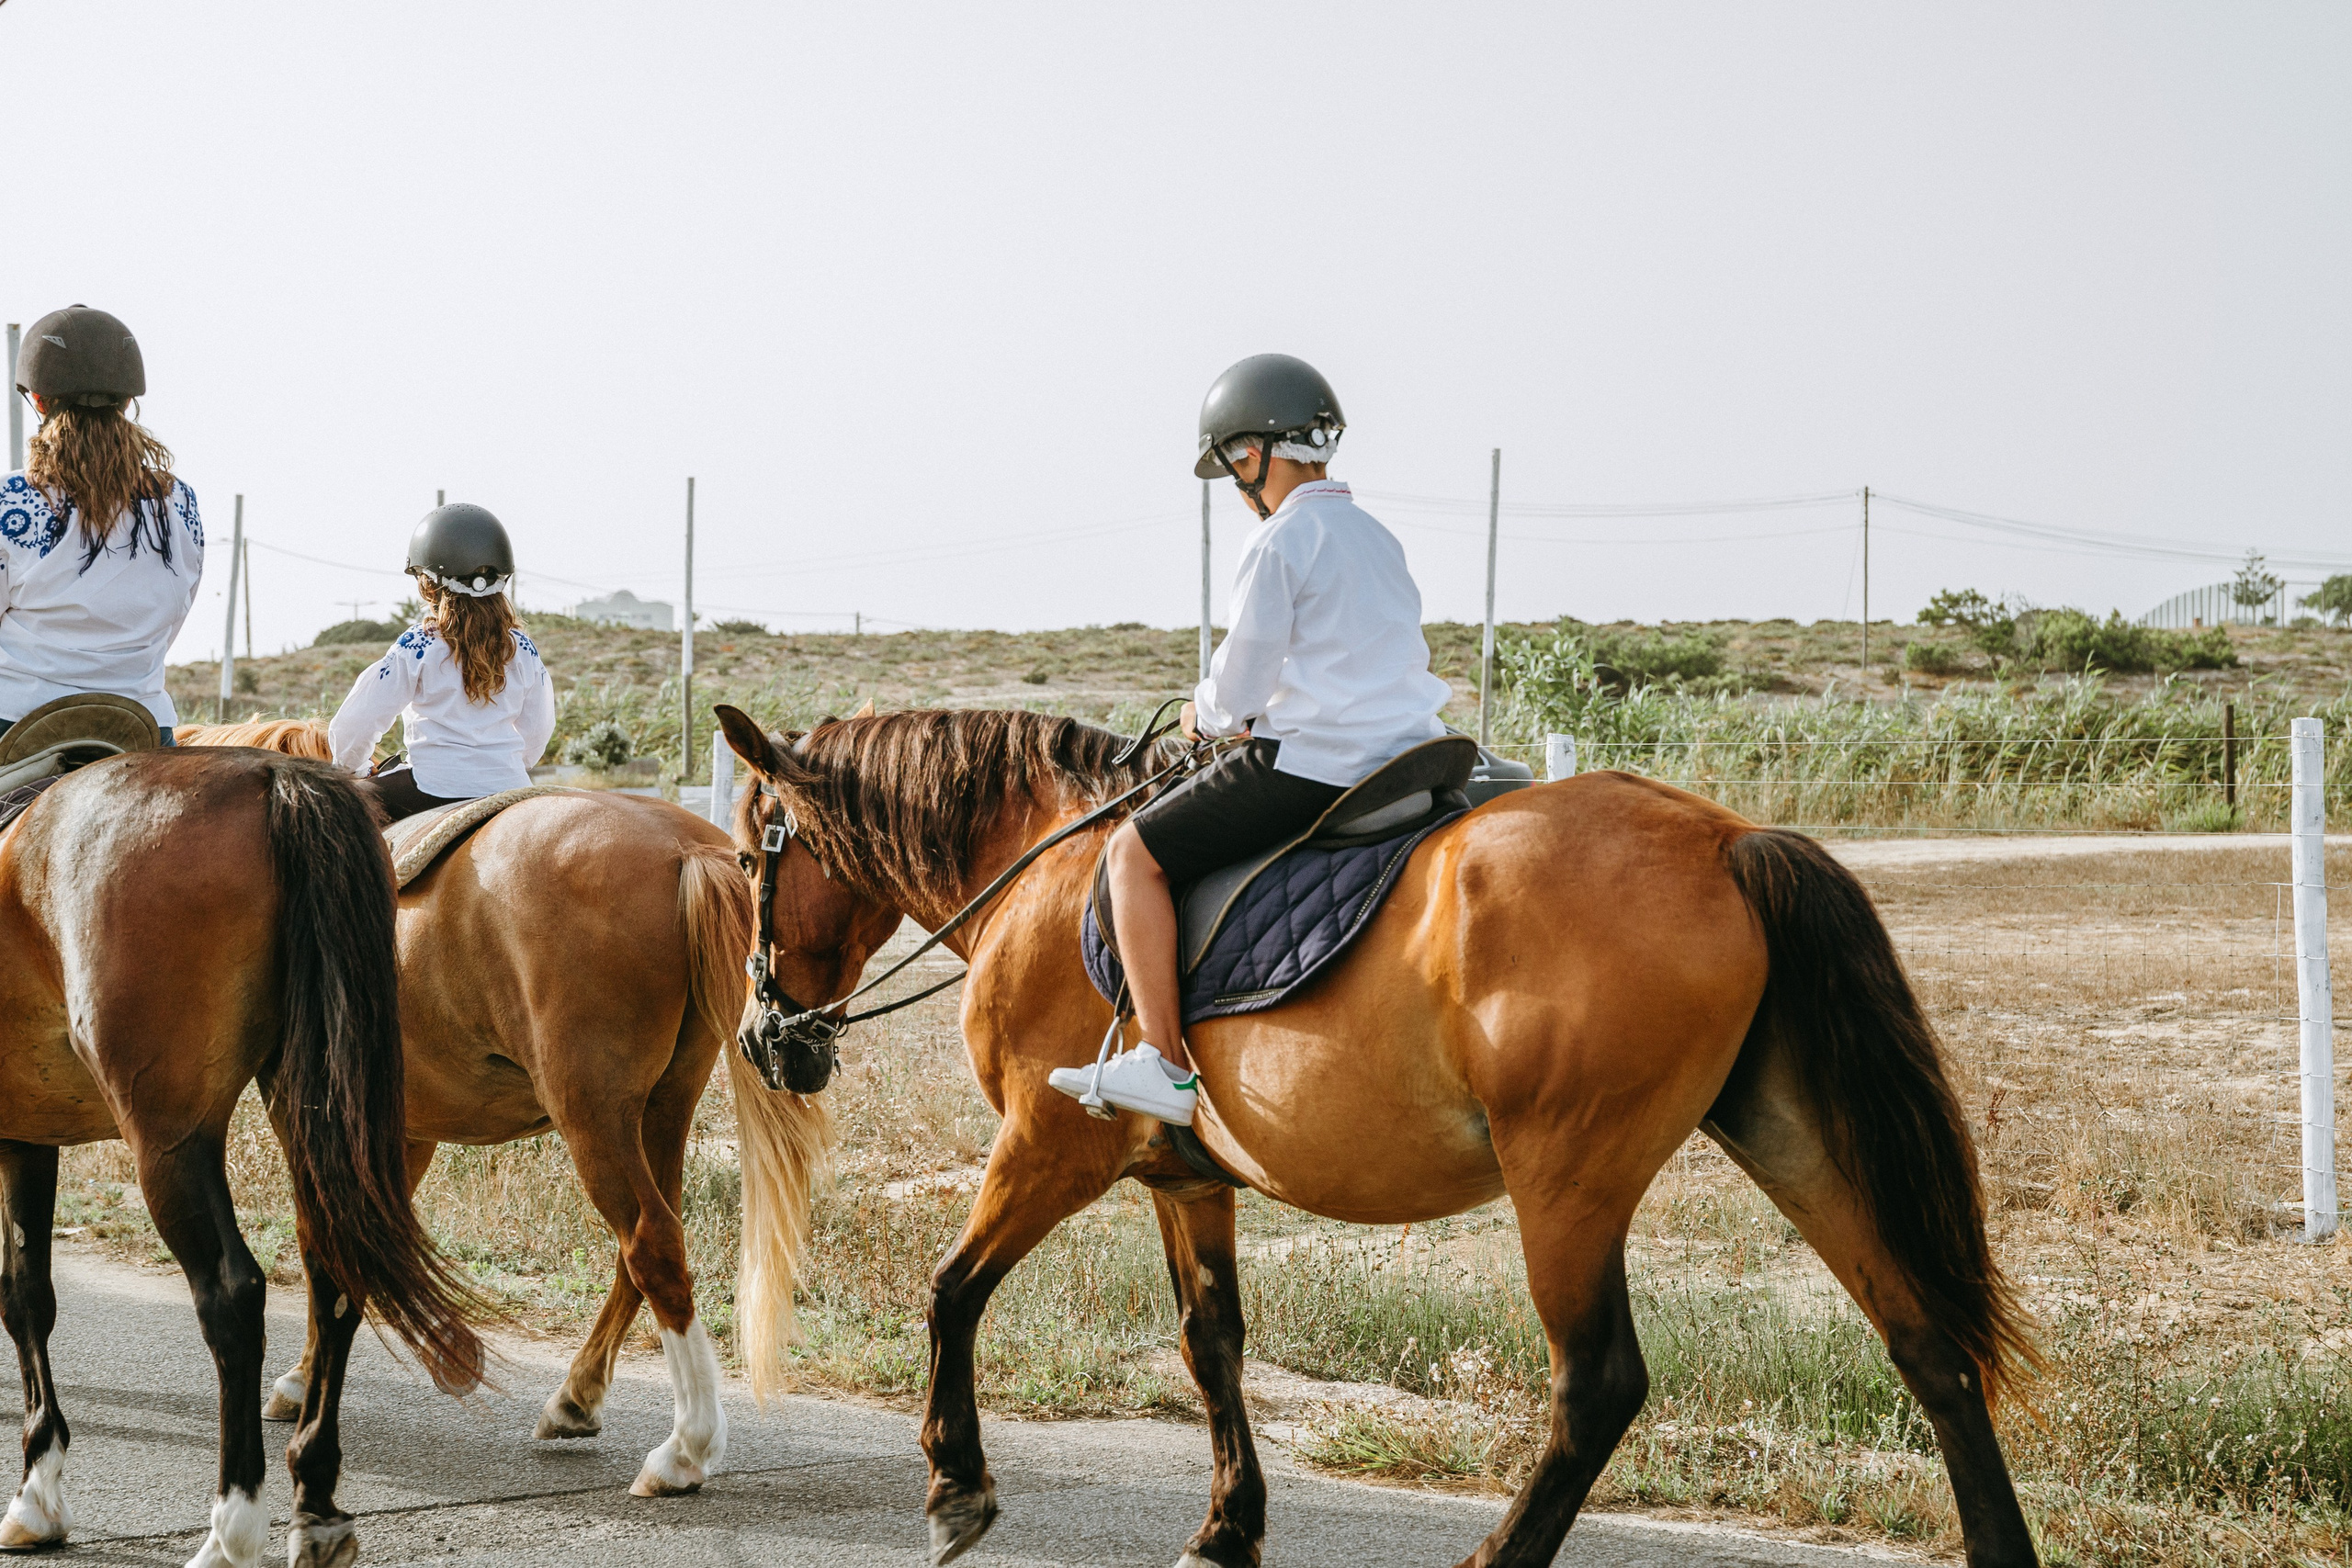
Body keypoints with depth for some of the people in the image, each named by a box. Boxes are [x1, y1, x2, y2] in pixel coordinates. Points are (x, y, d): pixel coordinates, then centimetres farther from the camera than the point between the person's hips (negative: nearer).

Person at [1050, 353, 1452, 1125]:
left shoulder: (1278, 541, -10)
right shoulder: (1378, 539, 16)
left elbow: (1240, 682, -12)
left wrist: (1207, 713, 10)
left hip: (1308, 766, -9)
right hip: (1407, 759, 9)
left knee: (1135, 851, 1)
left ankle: (1163, 1065, -5)